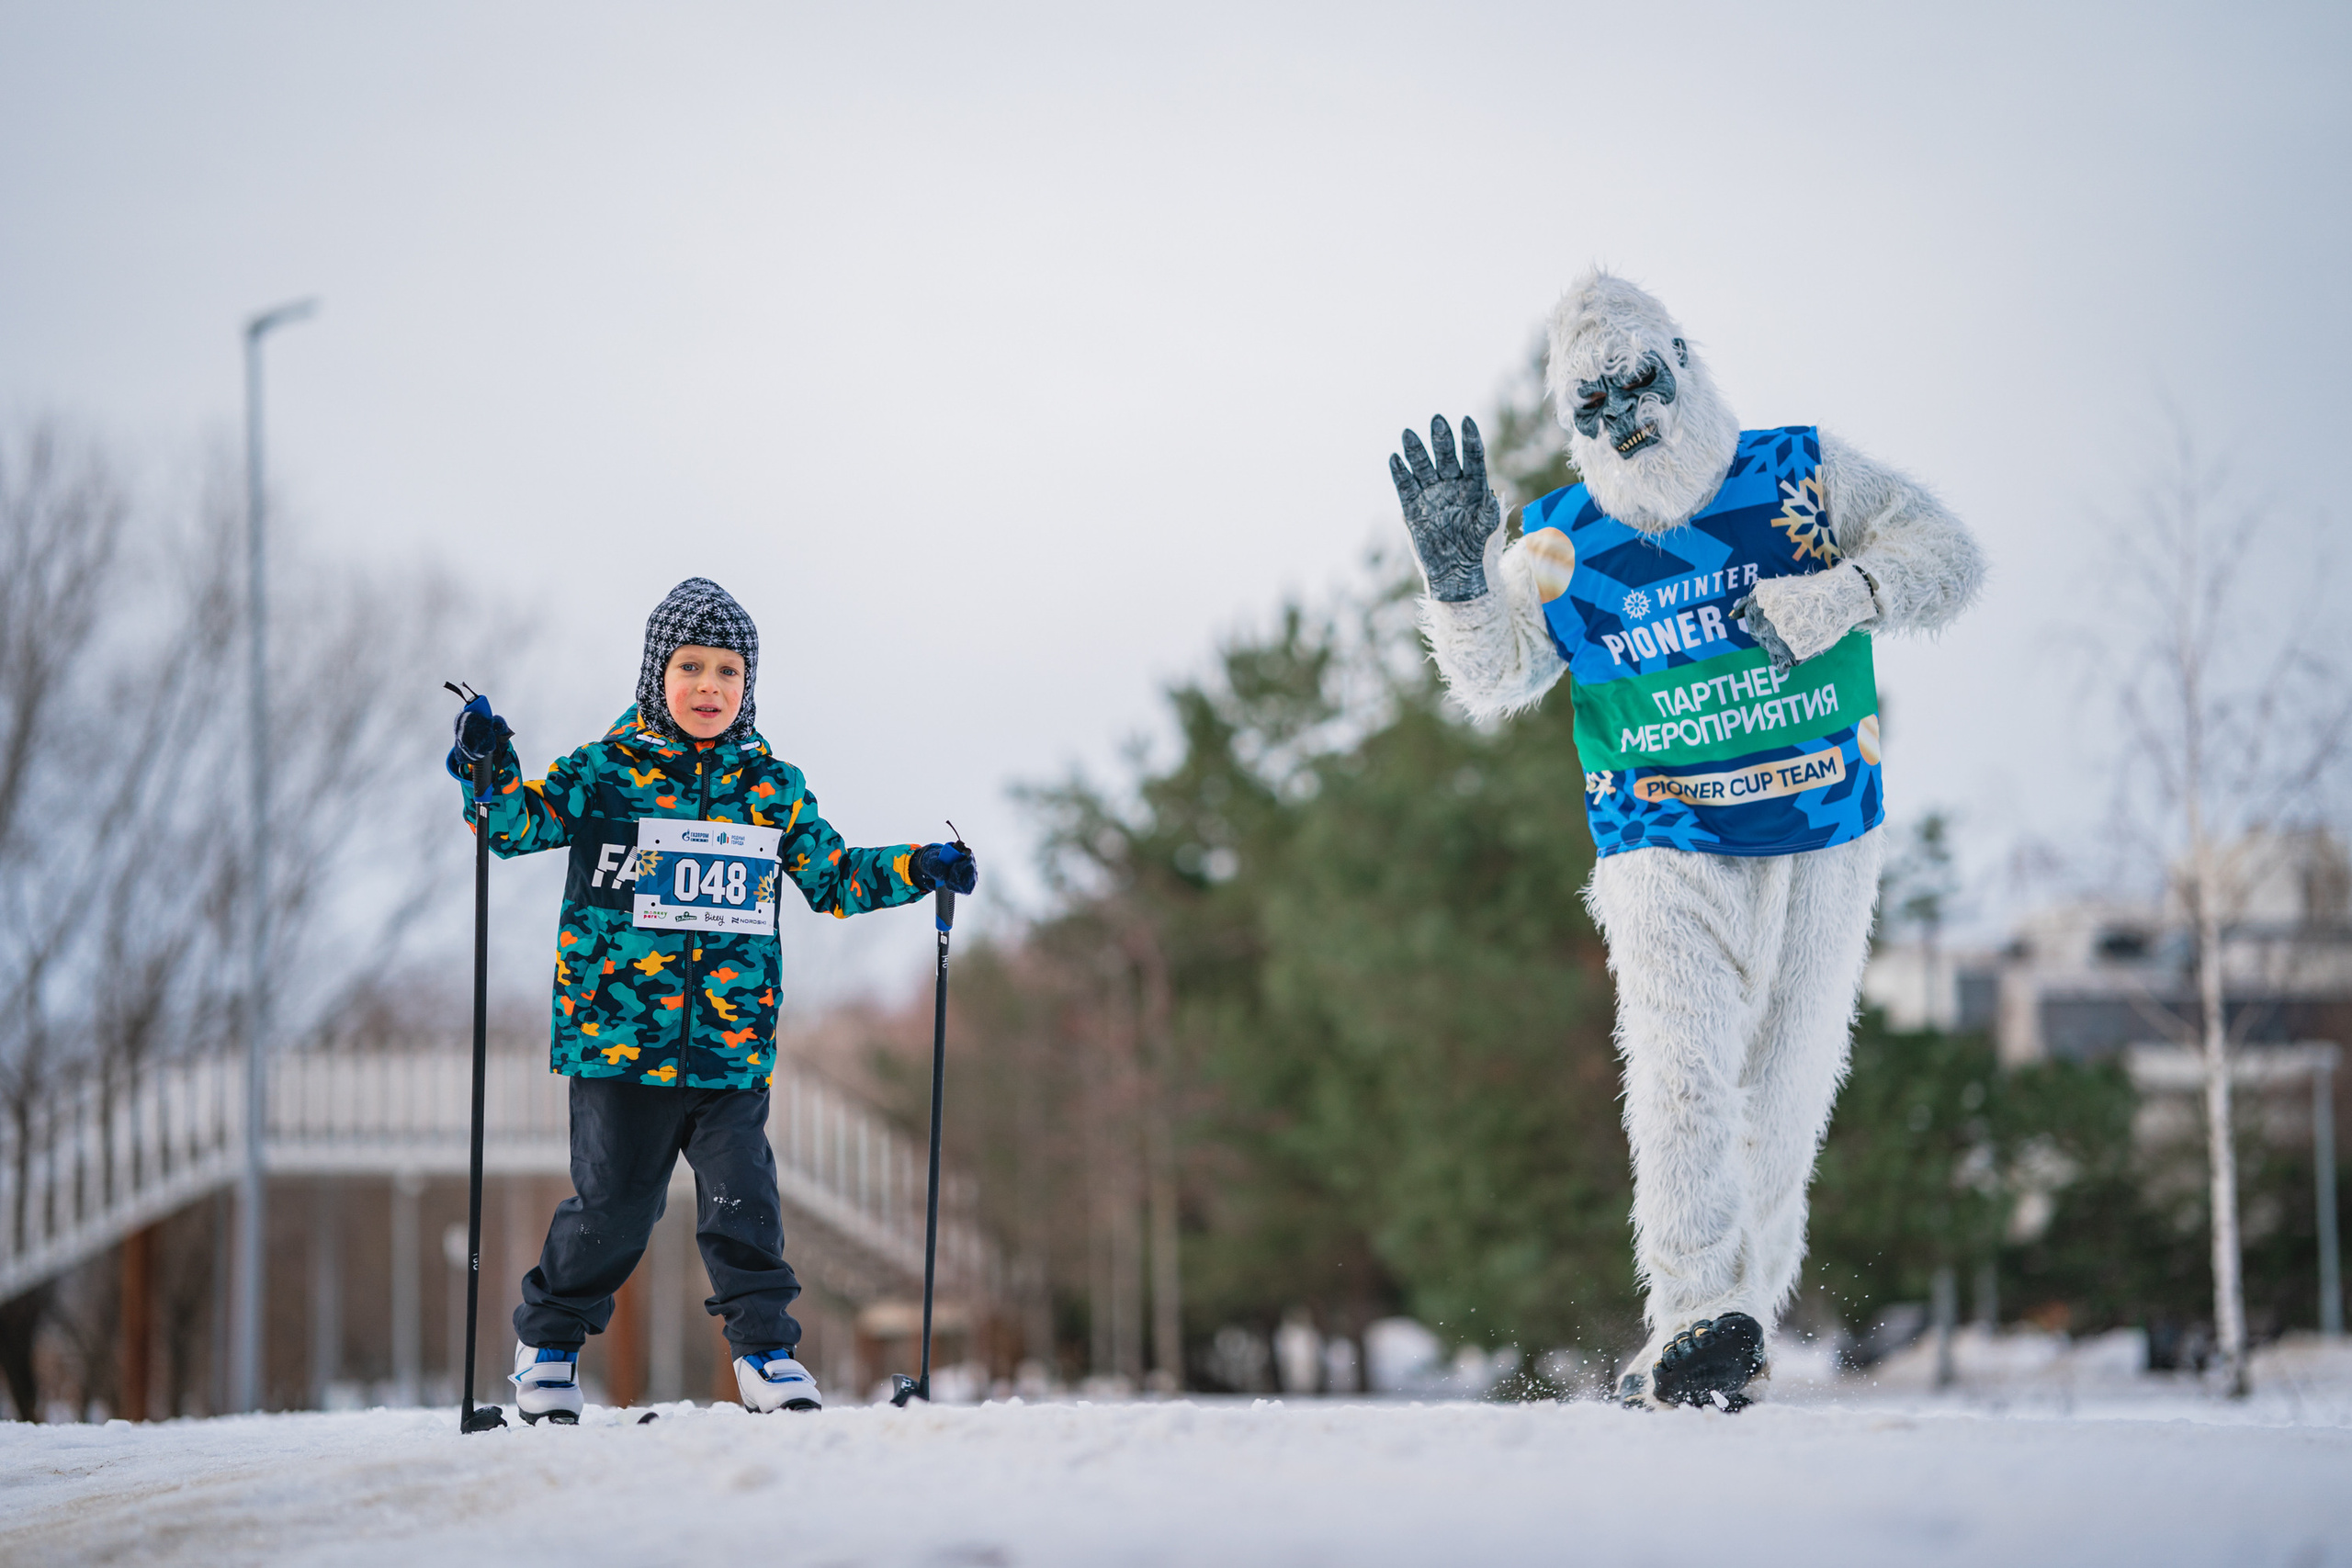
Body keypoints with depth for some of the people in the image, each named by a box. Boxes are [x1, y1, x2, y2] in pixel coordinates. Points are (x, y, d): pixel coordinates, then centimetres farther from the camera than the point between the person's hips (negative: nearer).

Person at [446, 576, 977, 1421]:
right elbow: (519, 824, -3)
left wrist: (918, 870, 7)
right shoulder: (604, 772, 2)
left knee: (741, 1199, -4)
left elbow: (836, 877, 19)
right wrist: (491, 769, -21)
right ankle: (549, 1339, 22)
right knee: (612, 1204, 1)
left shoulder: (772, 789, 11)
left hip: (732, 1044, 2)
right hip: (618, 1034, -2)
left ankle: (765, 1350, 10)